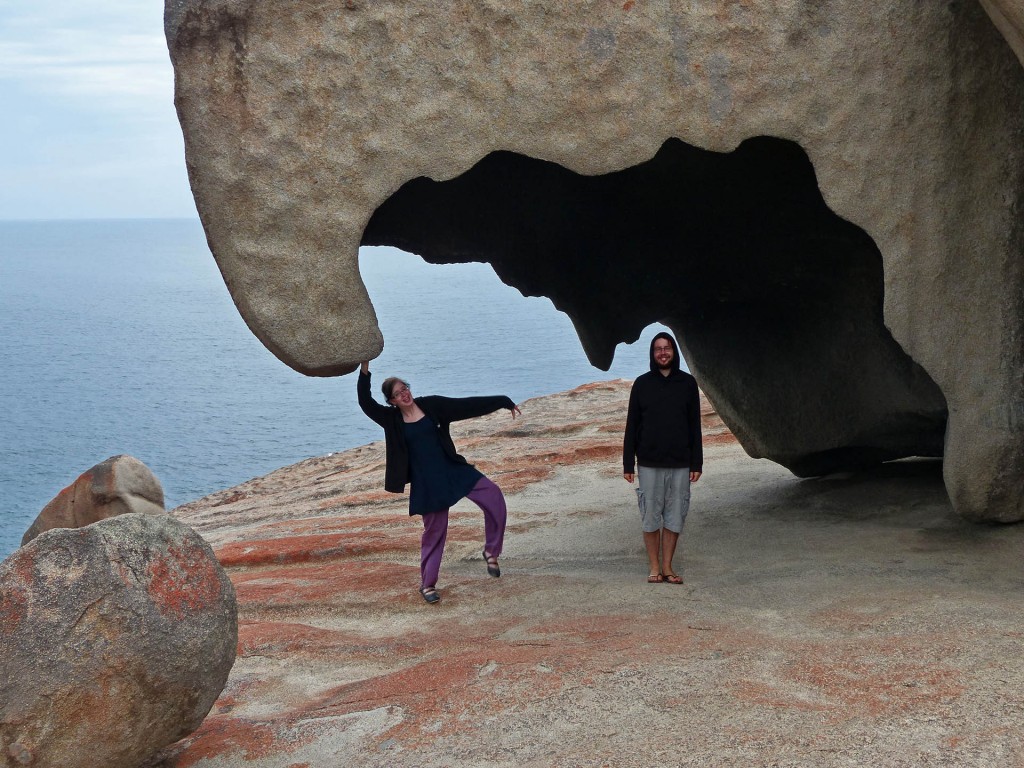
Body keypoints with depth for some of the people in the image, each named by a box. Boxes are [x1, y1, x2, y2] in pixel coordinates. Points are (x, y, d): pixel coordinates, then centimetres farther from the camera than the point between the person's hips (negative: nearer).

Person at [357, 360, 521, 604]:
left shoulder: (431, 405, 1)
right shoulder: (392, 419, -2)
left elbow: (468, 405, 2)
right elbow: (365, 403, -14)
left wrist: (504, 402, 3)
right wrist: (365, 371, -25)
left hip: (453, 471, 2)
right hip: (426, 483, -2)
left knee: (493, 496, -14)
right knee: (434, 531, 3)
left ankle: (491, 551, 4)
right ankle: (427, 584, 20)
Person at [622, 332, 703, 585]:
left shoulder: (687, 383, 5)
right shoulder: (642, 384, 3)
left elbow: (695, 425, 6)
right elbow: (632, 426, 3)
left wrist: (697, 462, 2)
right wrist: (627, 463, -1)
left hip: (680, 464, 1)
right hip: (649, 464, -1)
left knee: (675, 518, 4)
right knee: (651, 518, 2)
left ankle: (667, 567, 14)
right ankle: (655, 568, 11)